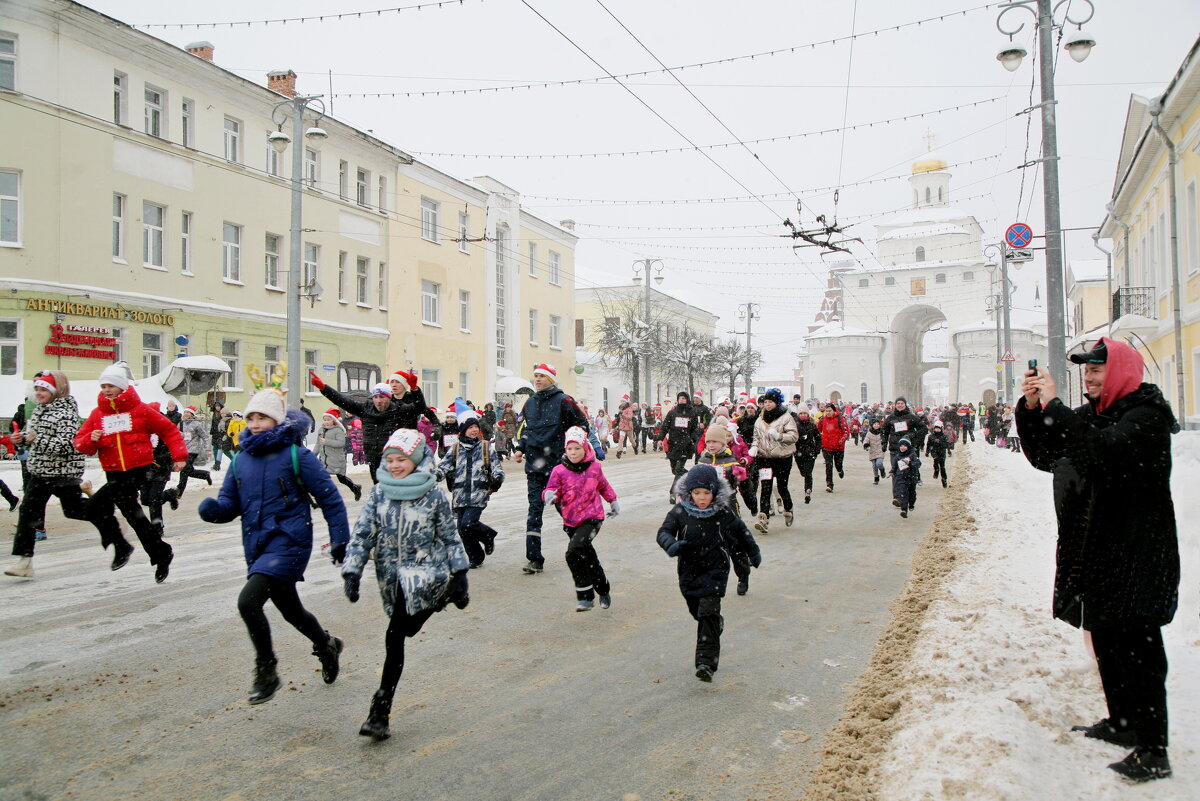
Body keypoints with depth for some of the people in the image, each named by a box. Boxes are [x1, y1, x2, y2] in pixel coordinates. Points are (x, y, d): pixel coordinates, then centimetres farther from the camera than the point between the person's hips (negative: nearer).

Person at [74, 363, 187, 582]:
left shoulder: (140, 409, -2)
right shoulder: (97, 413, 8)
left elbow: (169, 430, 4)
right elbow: (80, 443, 9)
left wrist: (179, 456, -2)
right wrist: (91, 440, -13)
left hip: (139, 469, -5)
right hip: (114, 473, 5)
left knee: (95, 506, -17)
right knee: (133, 515, 8)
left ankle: (120, 546, 1)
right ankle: (161, 555, 26)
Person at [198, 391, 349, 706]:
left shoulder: (295, 454, -10)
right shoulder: (240, 459, 7)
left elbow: (329, 497, -6)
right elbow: (230, 502, 9)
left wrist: (340, 539, -7)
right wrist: (213, 508, -14)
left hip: (290, 541, -6)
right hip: (257, 546, 7)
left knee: (248, 600, -22)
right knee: (290, 610, 20)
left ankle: (267, 671, -3)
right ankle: (327, 646, 48)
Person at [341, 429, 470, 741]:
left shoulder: (434, 495, -4)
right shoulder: (378, 493, 3)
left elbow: (449, 537, 5)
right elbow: (362, 533, 2)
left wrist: (459, 577, 4)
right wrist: (352, 571, -9)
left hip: (424, 575, -4)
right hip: (392, 579, 4)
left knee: (395, 636, -15)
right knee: (397, 638, 9)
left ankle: (380, 709, -7)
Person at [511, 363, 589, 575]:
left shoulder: (563, 401, -5)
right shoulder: (530, 403, 13)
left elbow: (582, 425, -1)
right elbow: (522, 429, 24)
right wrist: (519, 449, 8)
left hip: (558, 464, -4)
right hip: (534, 466, 4)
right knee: (535, 510, -1)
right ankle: (534, 559, -1)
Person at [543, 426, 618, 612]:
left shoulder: (594, 467, 2)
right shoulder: (559, 471, -3)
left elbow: (603, 486, 20)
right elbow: (552, 490, -5)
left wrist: (613, 501, 32)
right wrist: (550, 495, -29)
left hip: (592, 518, -3)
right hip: (571, 522, 3)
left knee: (574, 551, -22)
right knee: (588, 558, 12)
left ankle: (585, 596, -11)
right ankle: (604, 590, 33)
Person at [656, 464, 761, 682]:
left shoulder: (722, 513, -6)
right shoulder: (680, 511, -7)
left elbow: (740, 531, 10)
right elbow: (664, 531, -8)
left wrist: (753, 552, 23)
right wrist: (671, 545, -32)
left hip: (715, 568, -2)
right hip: (689, 570, 3)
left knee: (709, 612, -16)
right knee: (697, 612, 15)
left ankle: (707, 661, -17)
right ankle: (717, 624, 48)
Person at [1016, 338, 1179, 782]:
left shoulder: (1147, 413, -12)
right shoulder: (1091, 414, 13)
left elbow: (1104, 451, -31)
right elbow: (1044, 456, 11)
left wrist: (1054, 405, -26)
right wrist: (1031, 408, -3)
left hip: (1135, 554, -9)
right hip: (1094, 549, 9)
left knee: (1136, 646, -6)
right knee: (1105, 639, 17)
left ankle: (1153, 752, 1)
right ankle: (1122, 723, 32)